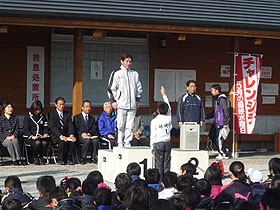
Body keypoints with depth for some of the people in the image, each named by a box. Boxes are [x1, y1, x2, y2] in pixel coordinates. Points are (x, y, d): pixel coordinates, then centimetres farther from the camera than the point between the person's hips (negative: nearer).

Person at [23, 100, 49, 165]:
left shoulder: (43, 117, 16)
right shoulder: (27, 117, 4)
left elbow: (45, 127, 19)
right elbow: (26, 130, -2)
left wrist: (45, 134, -4)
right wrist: (32, 136, -19)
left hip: (41, 136, 3)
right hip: (30, 137, -3)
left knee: (45, 142, -33)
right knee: (37, 142, -36)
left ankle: (41, 157, -8)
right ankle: (35, 158, -11)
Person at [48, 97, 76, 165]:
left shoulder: (67, 114, 14)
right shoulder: (52, 114, 0)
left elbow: (70, 125, 3)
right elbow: (53, 127, -12)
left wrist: (71, 135, -17)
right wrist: (61, 136, -26)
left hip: (66, 134, 4)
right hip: (56, 136, -3)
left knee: (72, 140, -28)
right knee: (62, 141, -35)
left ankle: (68, 159, -17)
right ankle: (61, 159, -18)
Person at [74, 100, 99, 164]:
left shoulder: (92, 118, 22)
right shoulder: (77, 117, 11)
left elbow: (94, 129, 7)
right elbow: (75, 129, 1)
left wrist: (88, 134, -15)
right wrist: (81, 134, -18)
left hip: (90, 136, 3)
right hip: (80, 137, -3)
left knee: (95, 140, -32)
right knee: (87, 140, -36)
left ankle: (94, 157, -19)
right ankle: (83, 158, -24)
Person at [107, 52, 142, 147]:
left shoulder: (134, 73, 14)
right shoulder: (116, 73, 3)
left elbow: (139, 87, 23)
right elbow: (111, 88, 2)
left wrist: (137, 99, 16)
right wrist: (114, 100, -4)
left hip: (132, 105, 3)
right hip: (121, 104, -3)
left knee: (130, 125, 1)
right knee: (121, 125, -6)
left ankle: (127, 143, 7)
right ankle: (120, 143, 0)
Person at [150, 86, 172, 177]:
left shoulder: (154, 121, -9)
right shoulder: (168, 118, 1)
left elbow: (153, 135, -8)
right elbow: (169, 107, 19)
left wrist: (152, 147, 2)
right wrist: (164, 95, 27)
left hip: (158, 143, -3)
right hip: (168, 143, 3)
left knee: (159, 163, 1)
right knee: (166, 162, 7)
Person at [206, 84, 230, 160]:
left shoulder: (222, 99, -15)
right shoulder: (217, 99, 16)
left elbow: (226, 112, -18)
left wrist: (225, 123, -21)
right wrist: (206, 116, 18)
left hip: (221, 123, -10)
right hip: (216, 123, 10)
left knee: (219, 139, -6)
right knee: (212, 136, 12)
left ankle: (224, 154, 6)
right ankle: (223, 150, 19)